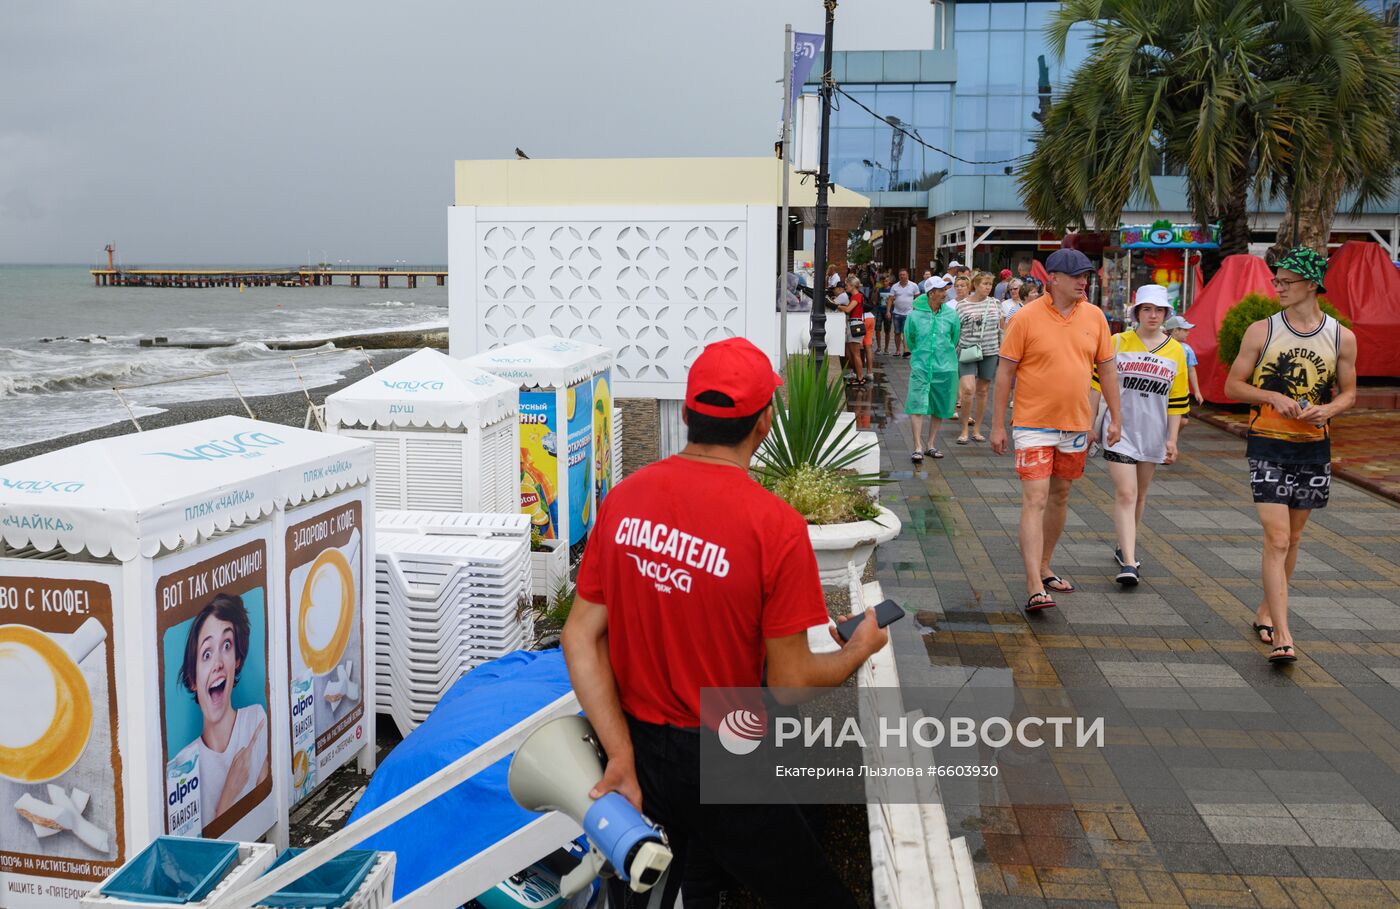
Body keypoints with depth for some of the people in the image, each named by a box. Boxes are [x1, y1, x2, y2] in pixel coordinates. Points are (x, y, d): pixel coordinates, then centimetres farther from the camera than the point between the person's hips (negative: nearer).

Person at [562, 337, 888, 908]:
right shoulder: (775, 525, -20)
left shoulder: (624, 498, -6)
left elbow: (580, 638, -6)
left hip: (636, 749, 5)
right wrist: (859, 651, 4)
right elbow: (789, 685, -14)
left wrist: (622, 755, -5)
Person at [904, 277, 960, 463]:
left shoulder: (951, 315, 1)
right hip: (920, 367, -3)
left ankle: (931, 445, 22)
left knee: (939, 408, 9)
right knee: (917, 406, -13)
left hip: (945, 368, 3)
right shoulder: (914, 315, -5)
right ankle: (918, 447, -11)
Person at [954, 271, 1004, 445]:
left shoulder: (995, 303, 6)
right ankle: (965, 430, -1)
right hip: (968, 352, -3)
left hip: (990, 352, 3)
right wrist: (953, 352, -1)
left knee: (982, 391, 9)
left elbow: (1000, 328, 15)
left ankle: (976, 429, 21)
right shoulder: (963, 305, -3)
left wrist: (1002, 350, 12)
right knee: (968, 389, -15)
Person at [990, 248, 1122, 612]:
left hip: (1076, 424, 5)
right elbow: (1005, 371, -6)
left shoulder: (1093, 317, 4)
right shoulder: (1026, 317, -10)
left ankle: (1044, 567, 32)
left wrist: (1114, 419, 8)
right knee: (1035, 501, -11)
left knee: (1060, 497, 16)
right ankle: (1035, 588, -14)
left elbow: (1107, 369, 10)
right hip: (1034, 424, -5)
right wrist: (997, 425, -7)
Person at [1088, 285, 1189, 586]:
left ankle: (1125, 548, 33)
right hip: (1120, 431, -3)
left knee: (1139, 494, 14)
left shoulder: (1176, 352, 4)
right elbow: (1097, 383, 3)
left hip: (1153, 434, 3)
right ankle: (1129, 563, -16)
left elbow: (1178, 400, 8)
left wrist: (1172, 439, 4)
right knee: (1125, 493, -12)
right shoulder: (1117, 343, -3)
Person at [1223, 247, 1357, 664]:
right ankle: (1282, 635, -13)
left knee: (1292, 538, 14)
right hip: (1267, 446, -3)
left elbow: (1348, 393, 10)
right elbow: (1233, 385, 2)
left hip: (1314, 447, 3)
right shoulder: (1261, 331, -2)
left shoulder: (1341, 337, 2)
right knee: (1277, 540, -11)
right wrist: (1274, 397, -15)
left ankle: (1266, 610, 33)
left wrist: (1327, 410, -12)